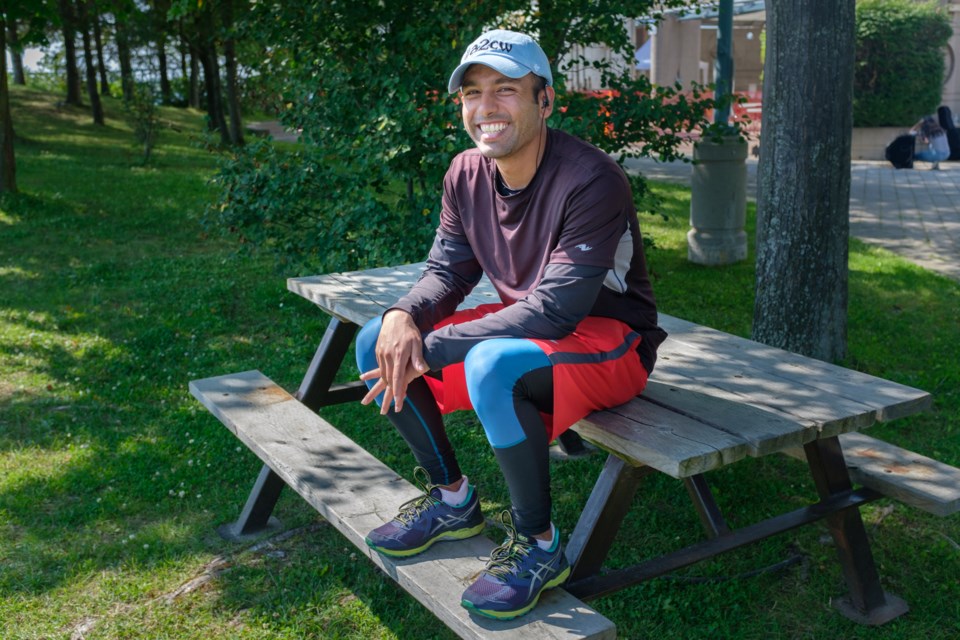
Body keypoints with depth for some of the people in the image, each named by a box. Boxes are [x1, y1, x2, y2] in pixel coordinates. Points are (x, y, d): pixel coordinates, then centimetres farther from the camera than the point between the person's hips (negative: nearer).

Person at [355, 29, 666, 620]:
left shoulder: (592, 181, -25)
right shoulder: (466, 174, -1)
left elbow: (556, 310, -30)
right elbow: (447, 272, 4)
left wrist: (428, 349, -30)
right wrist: (403, 316, -21)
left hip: (611, 340, -7)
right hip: (524, 326, 8)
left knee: (492, 366, -38)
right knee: (377, 343, -3)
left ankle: (538, 544, -15)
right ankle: (452, 498, 11)